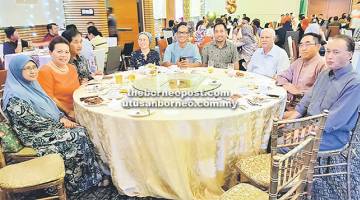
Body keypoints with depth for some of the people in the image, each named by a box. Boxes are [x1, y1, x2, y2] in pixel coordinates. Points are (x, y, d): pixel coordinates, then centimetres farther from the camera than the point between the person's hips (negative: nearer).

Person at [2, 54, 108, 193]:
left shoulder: (31, 86, 8)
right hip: (36, 136, -8)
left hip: (49, 127, 8)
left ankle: (95, 172, -2)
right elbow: (33, 122, -21)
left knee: (81, 131, -9)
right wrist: (60, 123, -12)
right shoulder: (15, 97, -20)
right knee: (78, 137, -17)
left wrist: (62, 117, -2)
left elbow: (50, 106, 15)